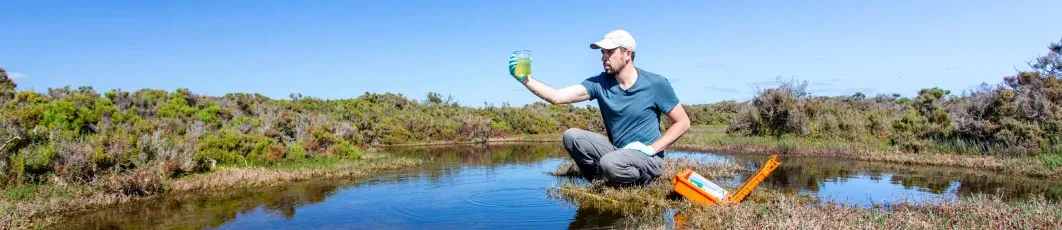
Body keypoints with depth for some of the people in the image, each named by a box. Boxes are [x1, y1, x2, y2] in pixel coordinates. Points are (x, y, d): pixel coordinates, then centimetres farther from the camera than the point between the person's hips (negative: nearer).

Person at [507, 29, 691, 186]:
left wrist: (652, 148, -15)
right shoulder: (599, 83, -4)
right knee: (571, 136, -15)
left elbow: (683, 123, -4)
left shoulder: (656, 84, -11)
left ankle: (641, 183, -2)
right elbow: (557, 97, -15)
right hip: (616, 151, 4)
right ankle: (605, 183, -3)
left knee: (610, 164, -35)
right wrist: (526, 80, -29)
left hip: (648, 160, -4)